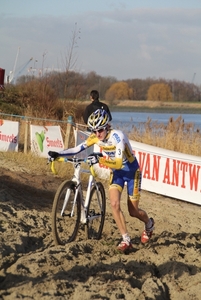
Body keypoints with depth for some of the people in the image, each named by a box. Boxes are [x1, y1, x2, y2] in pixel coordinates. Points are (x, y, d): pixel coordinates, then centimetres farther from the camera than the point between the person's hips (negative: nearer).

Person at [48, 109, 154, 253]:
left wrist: (100, 160, -55)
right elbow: (78, 149, -14)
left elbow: (119, 163, -41)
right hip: (116, 172, 5)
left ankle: (149, 224, 39)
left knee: (133, 211, 4)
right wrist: (58, 154, -28)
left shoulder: (117, 136, -32)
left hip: (131, 172, -5)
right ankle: (126, 240, -8)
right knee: (114, 204, -18)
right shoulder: (96, 137, -14)